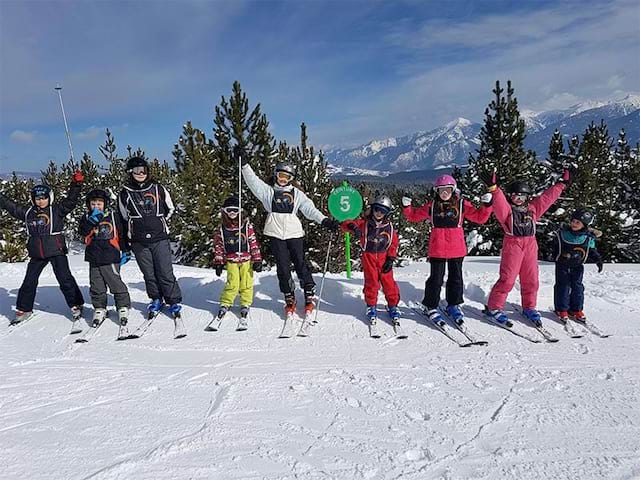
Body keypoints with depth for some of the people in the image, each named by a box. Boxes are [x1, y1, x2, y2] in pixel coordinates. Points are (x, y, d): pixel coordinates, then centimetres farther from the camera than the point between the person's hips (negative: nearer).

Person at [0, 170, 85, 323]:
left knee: (65, 279, -7)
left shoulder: (57, 209, -2)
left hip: (56, 250, -5)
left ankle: (76, 305, 3)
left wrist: (76, 184, -25)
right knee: (29, 281, 12)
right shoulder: (28, 212, 10)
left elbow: (71, 200, -14)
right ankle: (24, 309, 26)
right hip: (37, 253, 5)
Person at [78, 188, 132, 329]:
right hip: (93, 258, 4)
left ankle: (123, 306, 10)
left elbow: (122, 234, 4)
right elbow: (82, 231, -6)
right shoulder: (87, 217, 9)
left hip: (110, 257, -3)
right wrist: (92, 220, -18)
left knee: (115, 282, -3)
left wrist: (125, 251, 3)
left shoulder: (114, 215, 1)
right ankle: (99, 308, 22)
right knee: (96, 285, 10)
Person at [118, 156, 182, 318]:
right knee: (149, 274, 9)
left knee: (166, 273, -2)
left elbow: (170, 209, 17)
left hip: (160, 239, -1)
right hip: (139, 242, 1)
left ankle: (174, 302, 11)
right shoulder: (125, 193, 4)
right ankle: (156, 300, 26)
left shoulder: (158, 189, 3)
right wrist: (125, 244, 14)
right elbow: (123, 219, 13)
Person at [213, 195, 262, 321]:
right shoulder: (222, 228, 3)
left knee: (246, 284, 2)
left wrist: (257, 260, -3)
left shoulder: (246, 225, -1)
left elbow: (254, 242, 0)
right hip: (231, 261, 0)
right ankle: (225, 304, 11)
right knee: (232, 284, -8)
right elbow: (218, 246, 8)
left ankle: (245, 304, 19)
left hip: (246, 260, 0)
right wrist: (218, 263, 6)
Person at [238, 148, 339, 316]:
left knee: (300, 263, 1)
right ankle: (289, 298, 16)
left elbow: (309, 208, 0)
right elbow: (252, 180, -2)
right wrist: (244, 163, -16)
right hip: (275, 234, 0)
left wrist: (324, 220, -14)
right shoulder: (268, 190, 11)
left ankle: (310, 296, 13)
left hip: (294, 233, 0)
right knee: (283, 267, 4)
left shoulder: (296, 193, 10)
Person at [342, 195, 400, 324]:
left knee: (388, 282, 3)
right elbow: (346, 224, -12)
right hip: (368, 256, -1)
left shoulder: (389, 227, 2)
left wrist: (390, 259, -3)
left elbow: (394, 244, 5)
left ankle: (393, 305, 19)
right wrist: (353, 227, -35)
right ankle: (371, 306, 20)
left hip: (383, 257, 1)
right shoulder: (364, 223, -5)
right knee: (371, 282, 3)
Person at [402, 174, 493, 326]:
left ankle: (453, 306, 29)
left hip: (457, 248, 1)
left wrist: (486, 205, -11)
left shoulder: (462, 204, 3)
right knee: (436, 278, 2)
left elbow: (479, 217, 2)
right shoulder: (431, 206, 4)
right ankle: (430, 307, 16)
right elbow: (414, 216, 13)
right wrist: (407, 207, -4)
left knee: (456, 277, 12)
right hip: (437, 249, -1)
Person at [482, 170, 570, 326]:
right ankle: (494, 308, 3)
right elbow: (499, 202, -19)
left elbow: (547, 197, 18)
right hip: (512, 245, -5)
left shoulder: (533, 208, 15)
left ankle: (529, 308, 27)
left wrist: (561, 184, 17)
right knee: (507, 279, -7)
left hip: (530, 245, 5)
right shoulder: (506, 209, 0)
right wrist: (493, 188, -36)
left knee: (531, 280, 10)